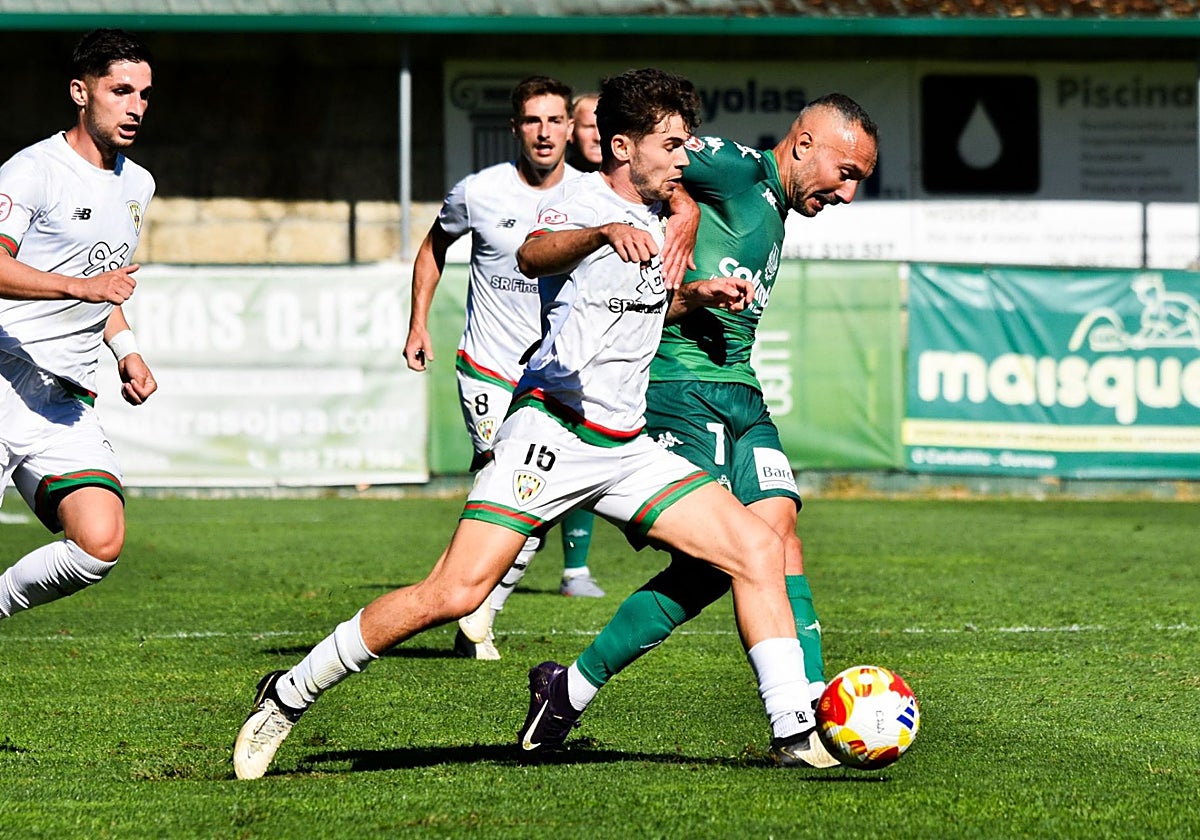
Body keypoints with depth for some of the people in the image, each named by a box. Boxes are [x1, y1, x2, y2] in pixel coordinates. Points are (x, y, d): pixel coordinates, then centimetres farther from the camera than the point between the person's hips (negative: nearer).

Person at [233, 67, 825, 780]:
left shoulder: (656, 215, 17)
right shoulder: (584, 201, -8)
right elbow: (533, 256, -33)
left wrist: (696, 295, 16)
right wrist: (606, 231, -52)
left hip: (627, 448, 8)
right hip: (551, 430, -8)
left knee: (759, 547, -6)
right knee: (454, 594, -17)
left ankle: (794, 730, -1)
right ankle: (290, 696, -3)